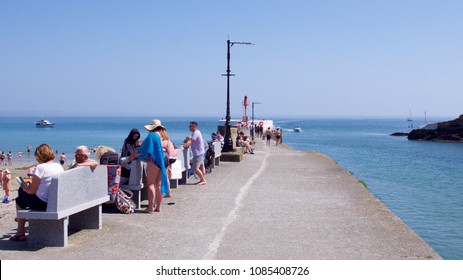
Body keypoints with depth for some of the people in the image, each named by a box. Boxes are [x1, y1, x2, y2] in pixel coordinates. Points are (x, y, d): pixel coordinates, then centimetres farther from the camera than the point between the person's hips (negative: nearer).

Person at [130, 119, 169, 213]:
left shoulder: (151, 136, -10)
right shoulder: (160, 136, 15)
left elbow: (143, 149, -11)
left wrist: (134, 156, 0)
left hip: (153, 162, -8)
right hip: (160, 163, 8)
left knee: (151, 184, -4)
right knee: (158, 185, 9)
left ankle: (150, 207, -5)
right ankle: (158, 207, 12)